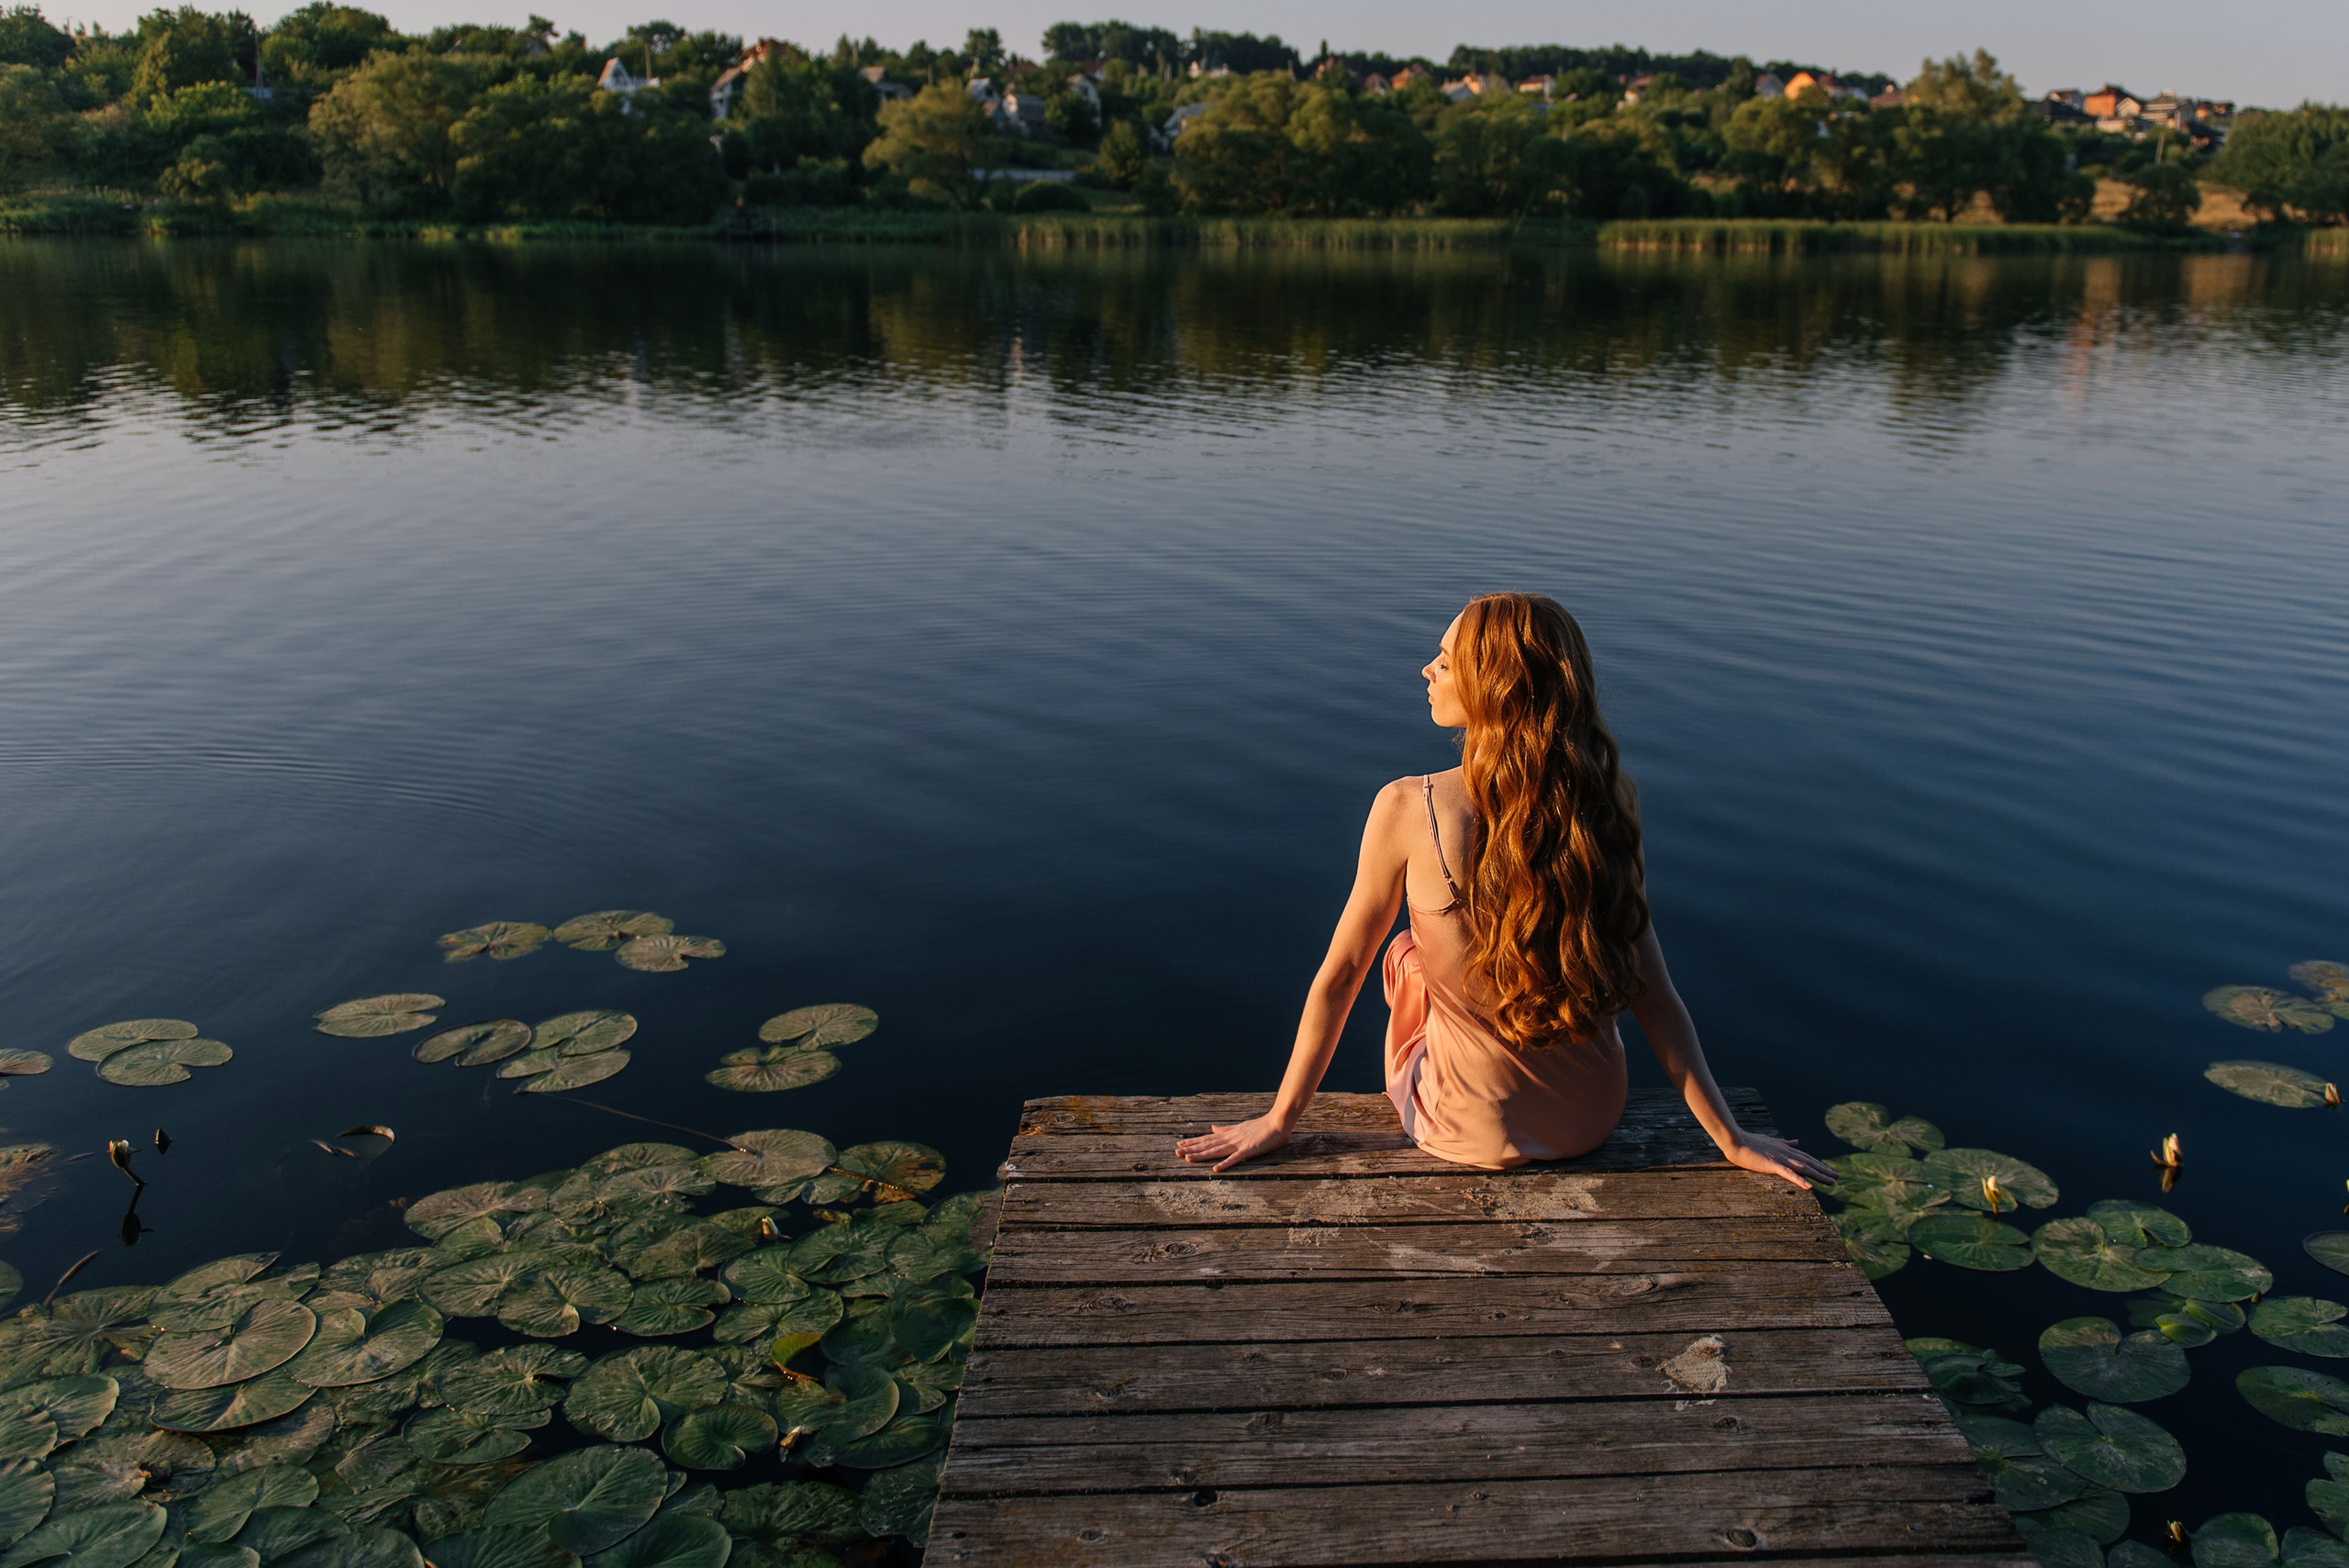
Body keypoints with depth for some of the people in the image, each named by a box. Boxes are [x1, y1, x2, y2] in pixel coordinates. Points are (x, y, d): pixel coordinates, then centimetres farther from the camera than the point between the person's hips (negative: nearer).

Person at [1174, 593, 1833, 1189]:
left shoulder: (1408, 809, -21)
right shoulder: (1606, 802, -12)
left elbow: (1341, 974, -11)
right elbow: (1651, 990, -10)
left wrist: (1278, 1120, 1)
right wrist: (1731, 1137, 1)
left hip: (1475, 1132, -3)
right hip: (1595, 1116, 3)